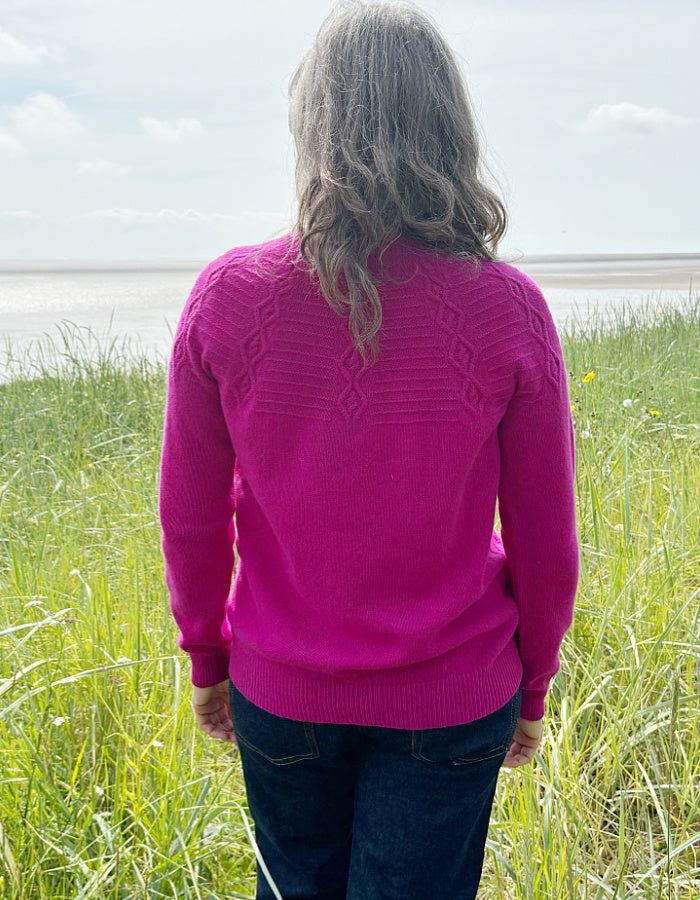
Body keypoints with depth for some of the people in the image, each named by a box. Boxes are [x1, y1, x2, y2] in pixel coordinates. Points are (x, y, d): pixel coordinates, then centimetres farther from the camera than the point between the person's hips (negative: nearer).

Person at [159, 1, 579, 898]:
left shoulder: (228, 295, -14)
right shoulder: (507, 309, -16)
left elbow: (191, 518, -5)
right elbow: (545, 543, -7)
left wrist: (206, 658, 12)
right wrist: (532, 687, 9)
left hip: (280, 691, 2)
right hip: (450, 703, -1)